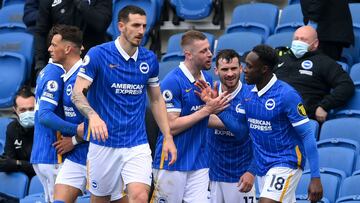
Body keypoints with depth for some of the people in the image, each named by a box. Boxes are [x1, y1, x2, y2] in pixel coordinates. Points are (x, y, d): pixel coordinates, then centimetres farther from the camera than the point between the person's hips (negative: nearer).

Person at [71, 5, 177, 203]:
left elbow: (156, 100, 16)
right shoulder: (97, 54, -7)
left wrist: (168, 137, 10)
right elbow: (77, 93, -9)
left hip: (137, 144, 2)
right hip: (103, 143, -2)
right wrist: (93, 116, -29)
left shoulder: (149, 59, 4)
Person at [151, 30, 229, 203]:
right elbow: (171, 127, -17)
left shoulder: (207, 80, 10)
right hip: (172, 164, -6)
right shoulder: (172, 82, -13)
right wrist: (206, 110, -16)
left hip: (199, 163, 6)